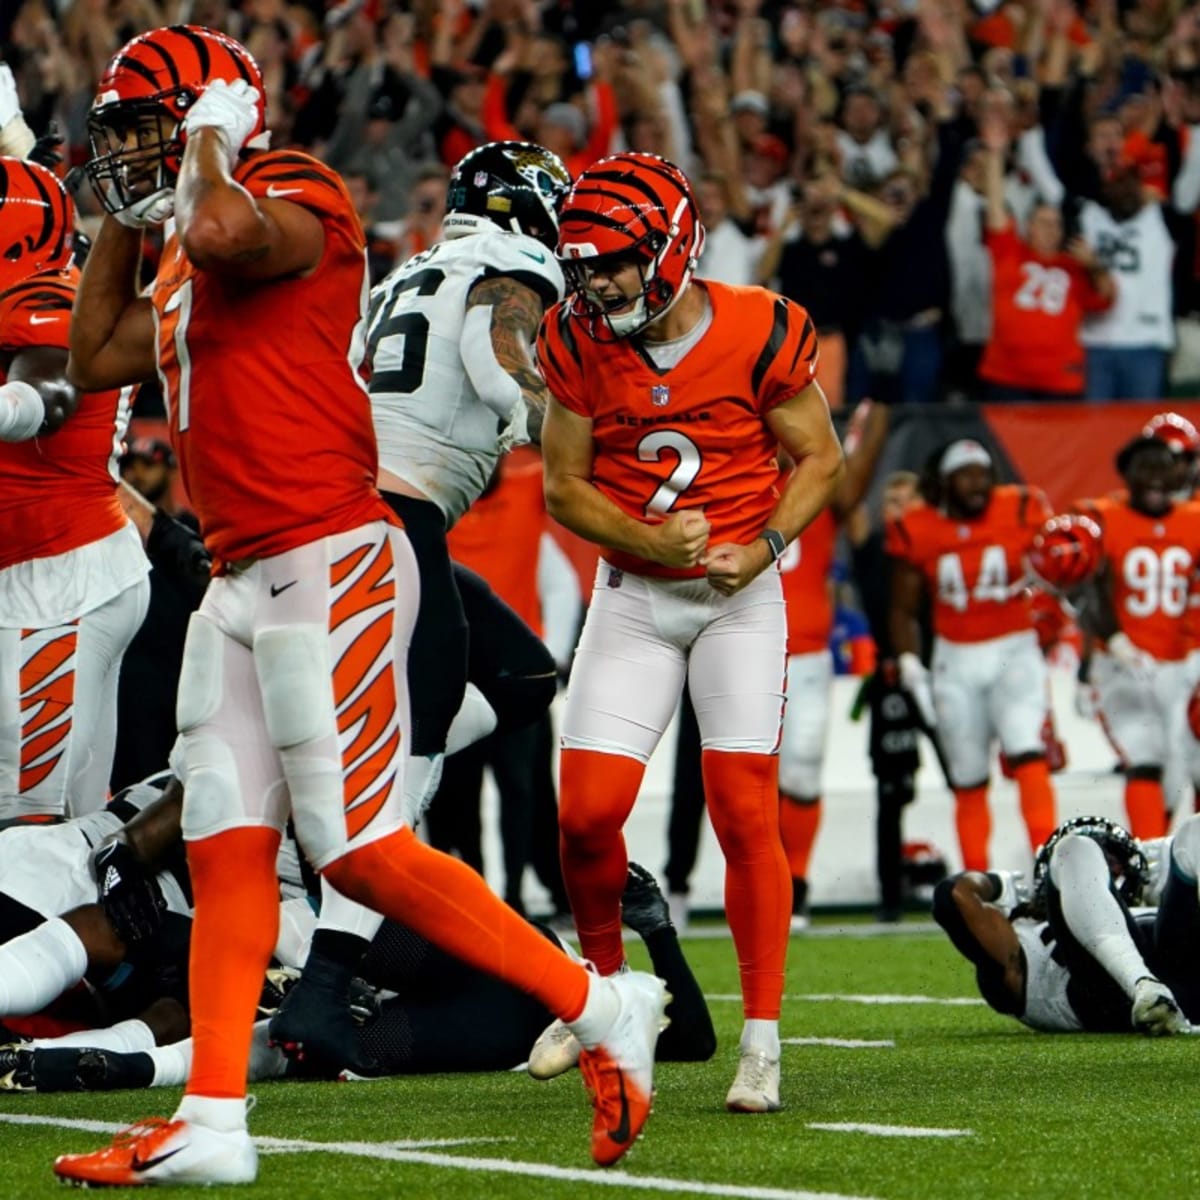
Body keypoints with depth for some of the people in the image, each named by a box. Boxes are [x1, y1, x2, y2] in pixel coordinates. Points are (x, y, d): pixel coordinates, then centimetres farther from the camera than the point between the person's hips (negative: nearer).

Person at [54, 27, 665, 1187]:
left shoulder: (296, 199, -10)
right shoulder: (189, 258, 19)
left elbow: (225, 231, -33)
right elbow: (95, 360, 31)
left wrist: (206, 142, -12)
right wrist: (121, 217, 23)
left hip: (329, 567, -10)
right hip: (243, 582, 10)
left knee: (363, 852, -9)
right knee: (226, 851, 5)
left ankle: (601, 1009, 0)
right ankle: (210, 1123, 5)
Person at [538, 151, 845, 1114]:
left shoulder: (759, 333, -14)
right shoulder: (580, 342, -5)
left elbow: (819, 459, -2)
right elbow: (564, 486, 0)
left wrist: (763, 547, -17)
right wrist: (647, 540, -17)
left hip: (739, 597, -2)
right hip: (633, 596, 3)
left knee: (747, 815, -8)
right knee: (587, 813, -6)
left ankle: (762, 1045, -1)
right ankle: (602, 987, 21)